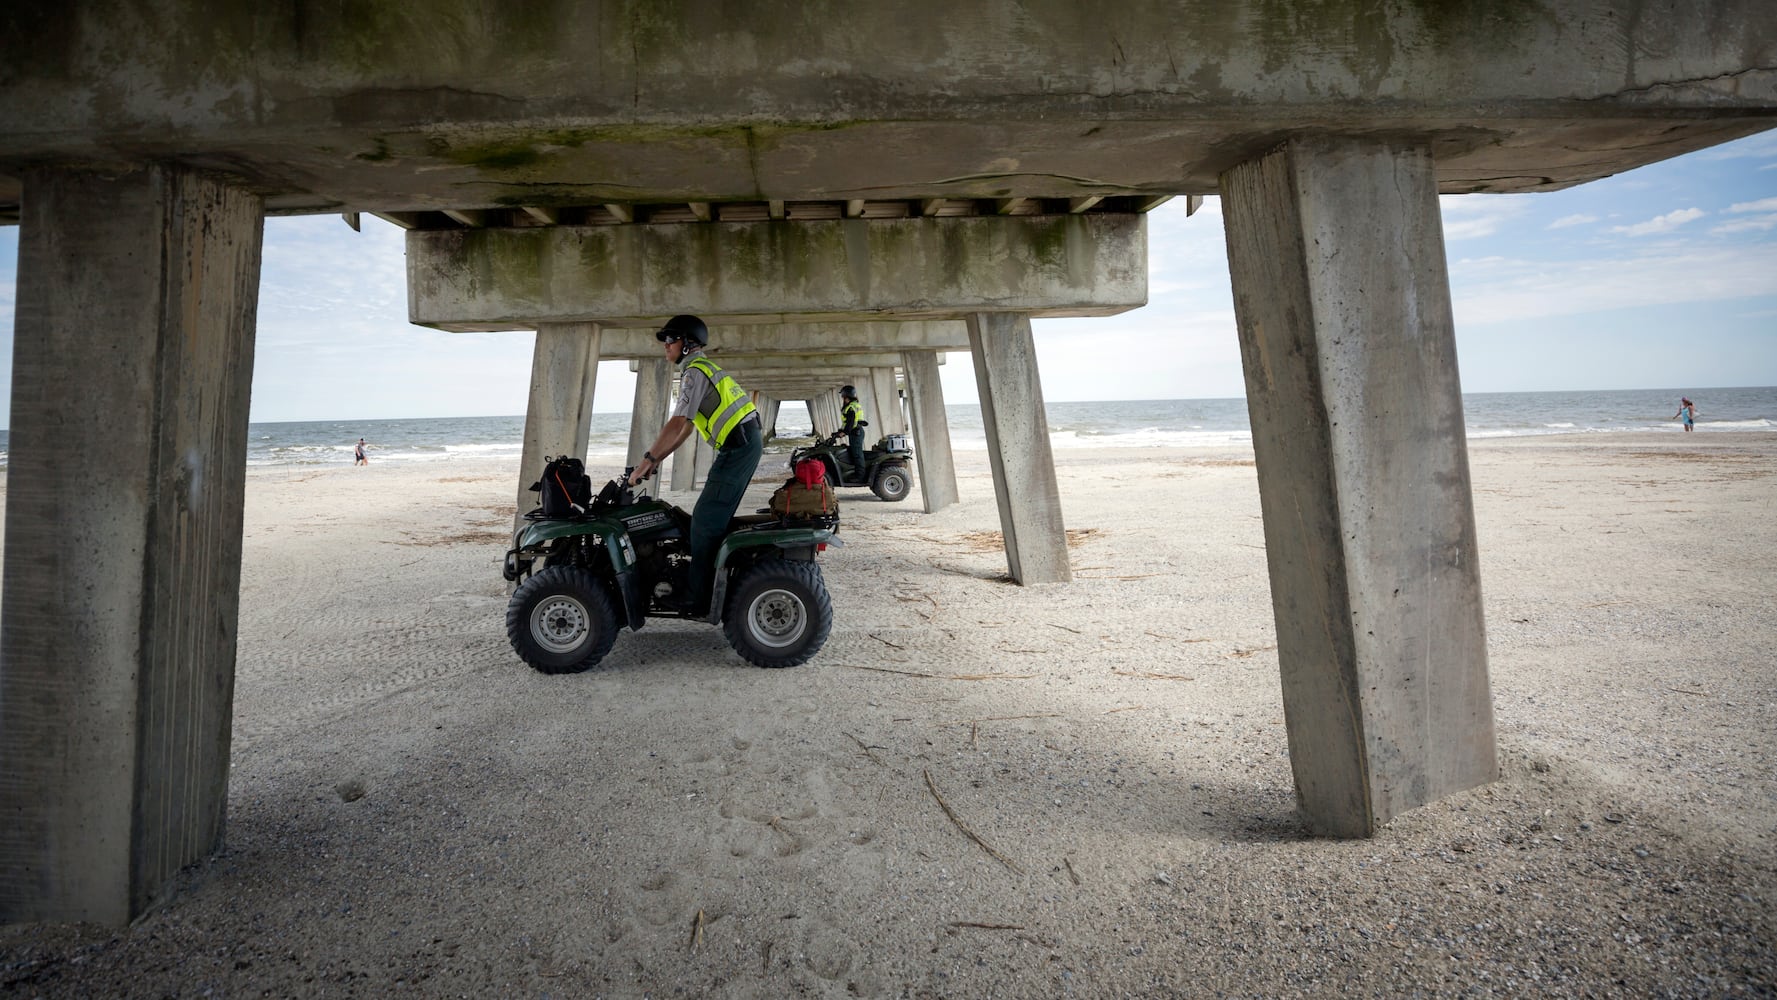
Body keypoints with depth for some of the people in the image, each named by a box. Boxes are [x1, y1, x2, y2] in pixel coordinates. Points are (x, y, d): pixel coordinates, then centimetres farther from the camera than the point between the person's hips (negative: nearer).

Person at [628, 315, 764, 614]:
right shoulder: (702, 368, 22)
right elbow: (685, 427, 21)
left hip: (738, 446, -10)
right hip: (747, 443, 10)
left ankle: (697, 595, -5)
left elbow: (677, 424, -19)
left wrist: (647, 460, -15)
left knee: (705, 519, -9)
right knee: (717, 518, 12)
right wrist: (656, 460, 17)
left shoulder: (694, 371, -10)